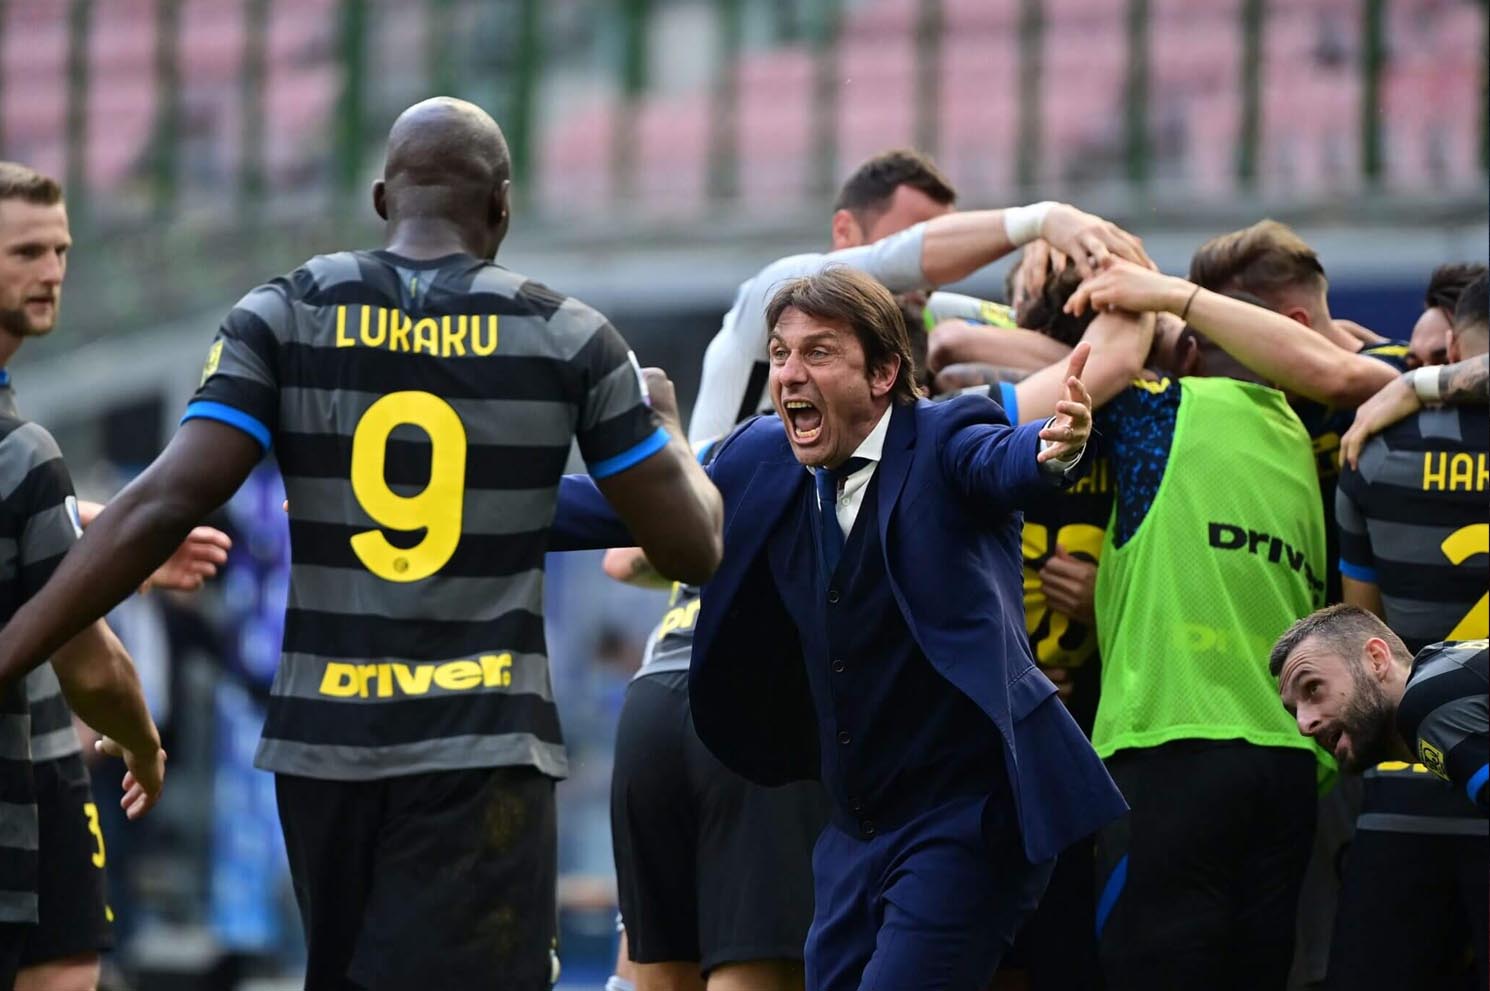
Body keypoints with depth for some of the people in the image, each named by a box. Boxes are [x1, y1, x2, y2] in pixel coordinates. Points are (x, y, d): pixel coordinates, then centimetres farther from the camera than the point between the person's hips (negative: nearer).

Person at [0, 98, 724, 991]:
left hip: (324, 740, 3)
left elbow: (165, 504, -10)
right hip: (485, 750, -3)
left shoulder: (284, 316, 1)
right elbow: (692, 546, 2)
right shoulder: (568, 337, -1)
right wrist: (668, 429, 24)